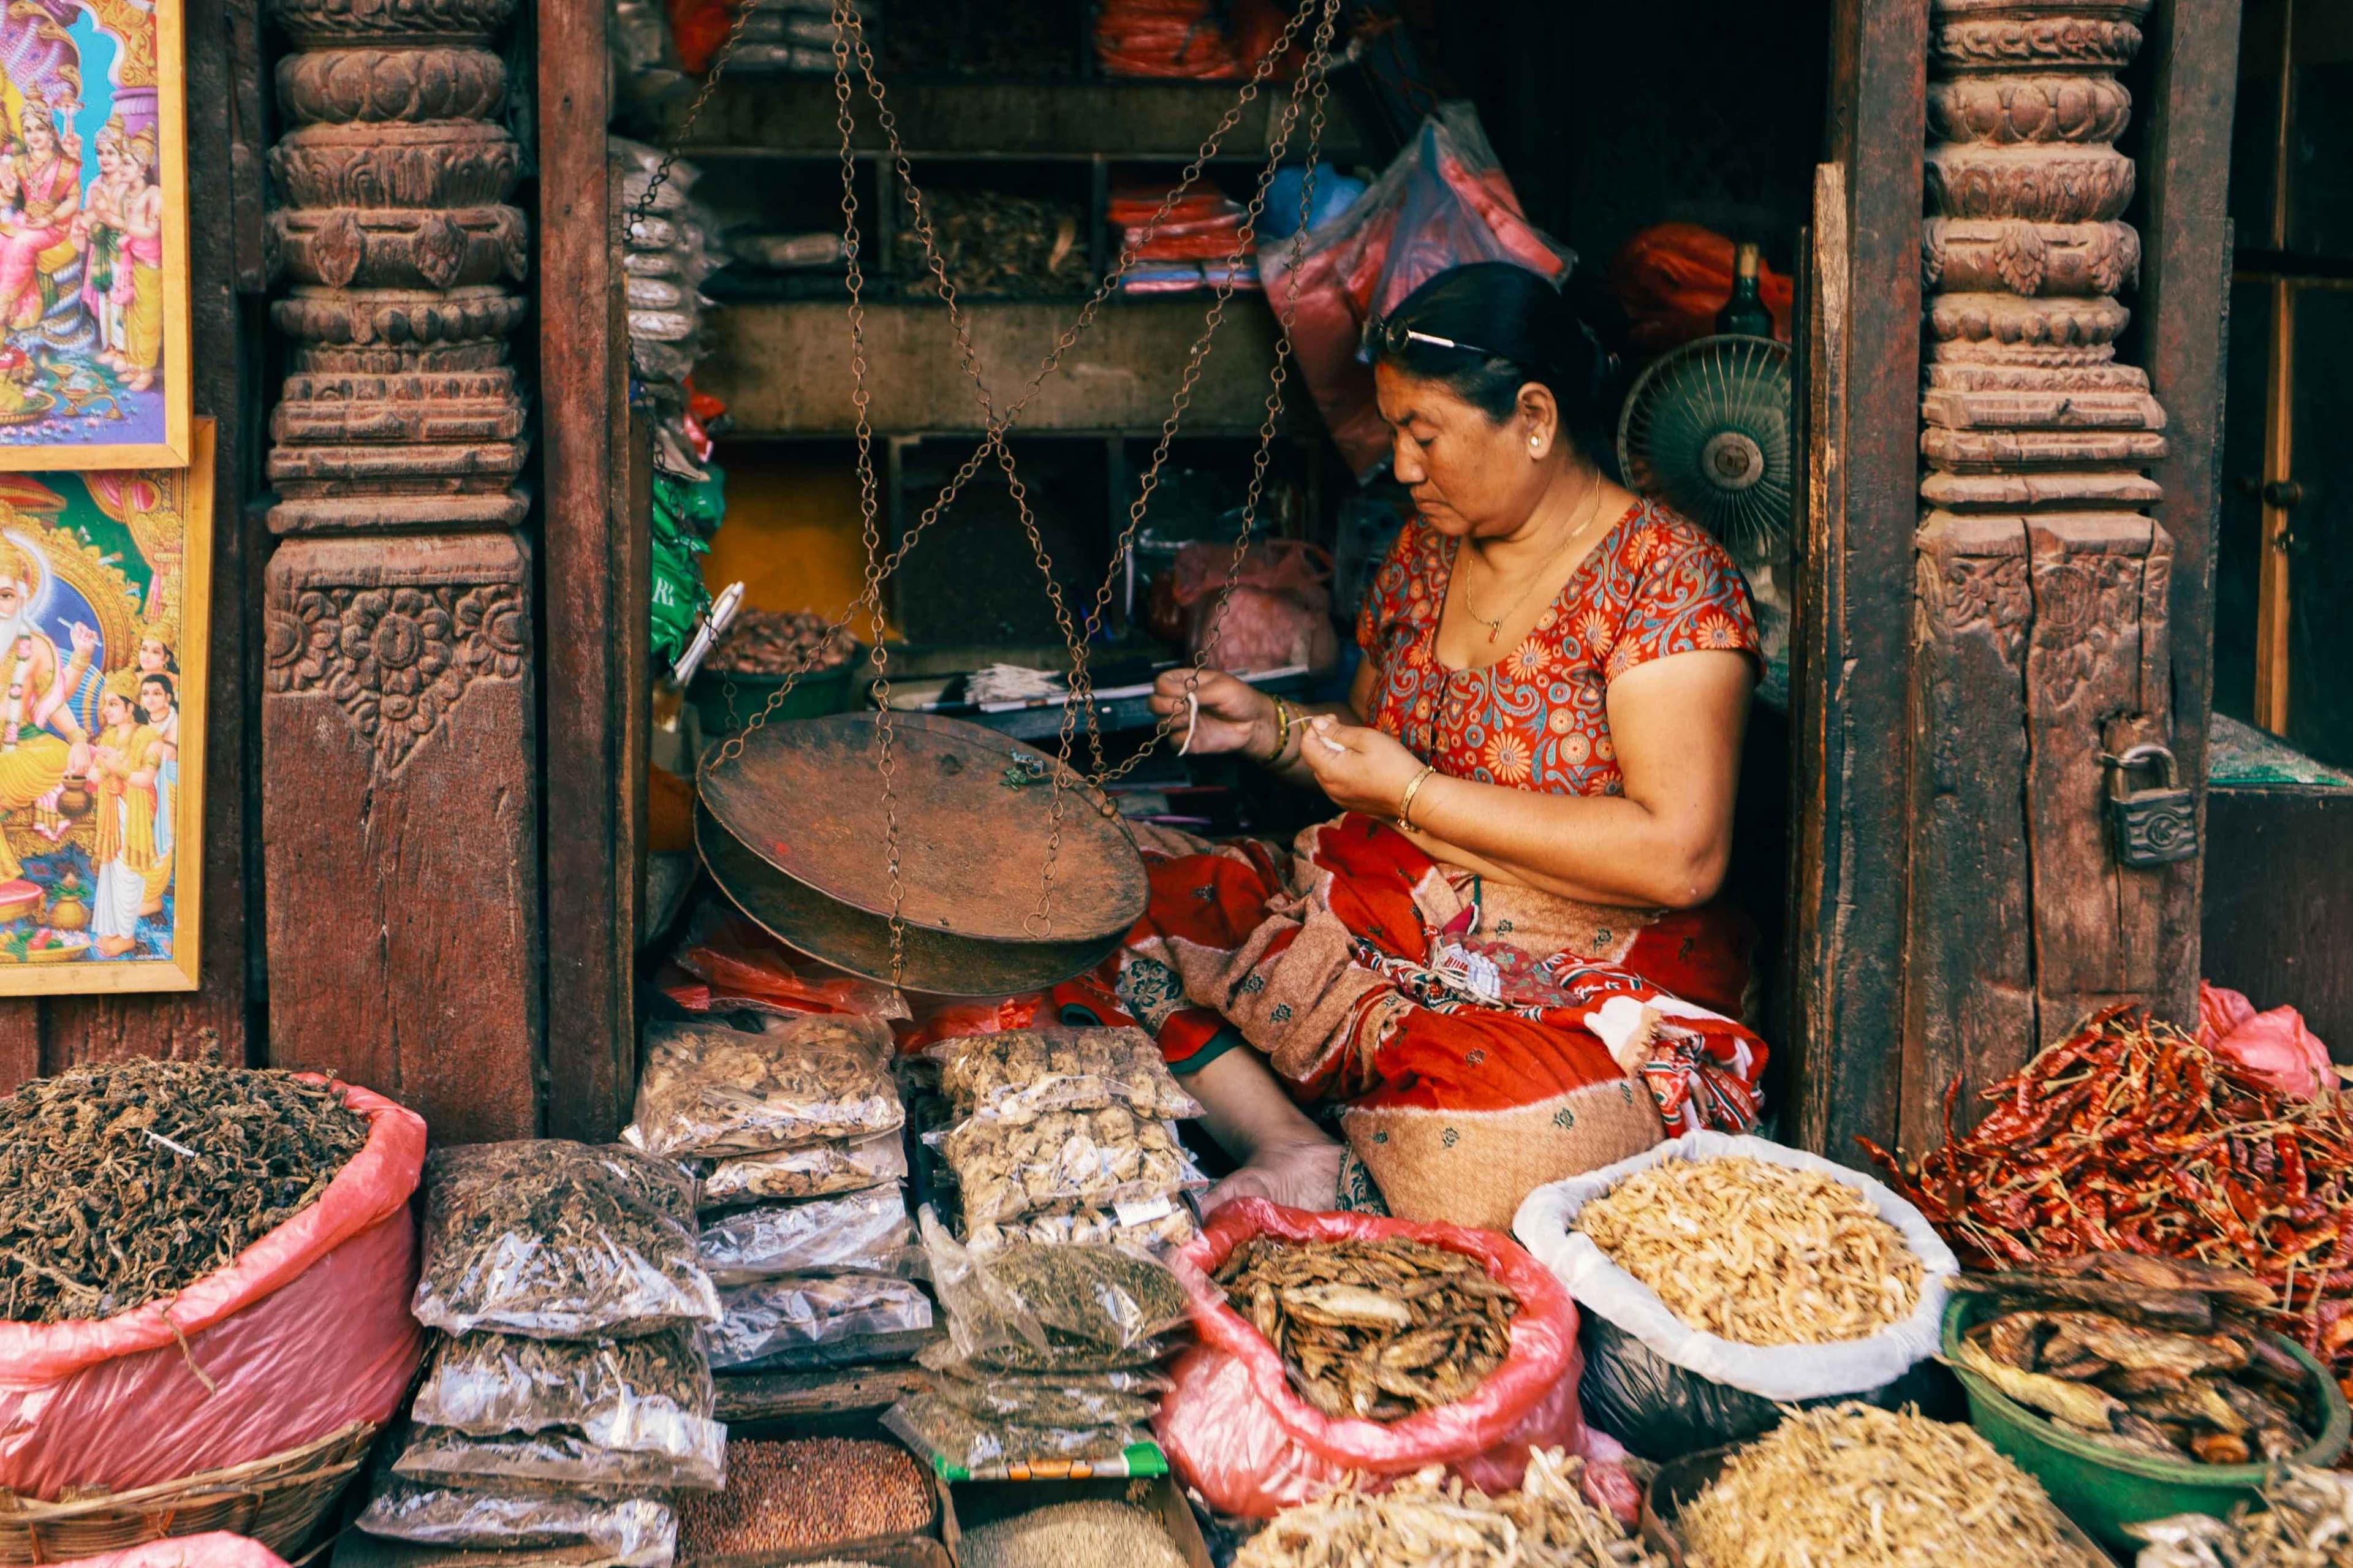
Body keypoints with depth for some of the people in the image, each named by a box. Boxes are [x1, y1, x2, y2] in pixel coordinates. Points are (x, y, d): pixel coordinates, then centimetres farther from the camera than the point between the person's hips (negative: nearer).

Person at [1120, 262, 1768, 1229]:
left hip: (1580, 990, -7)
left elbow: (1679, 856, -21)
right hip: (1376, 924, 7)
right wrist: (1270, 729, 2)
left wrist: (1412, 794, -17)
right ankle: (1295, 1148, -23)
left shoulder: (1667, 578, -11)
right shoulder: (1429, 551, 10)